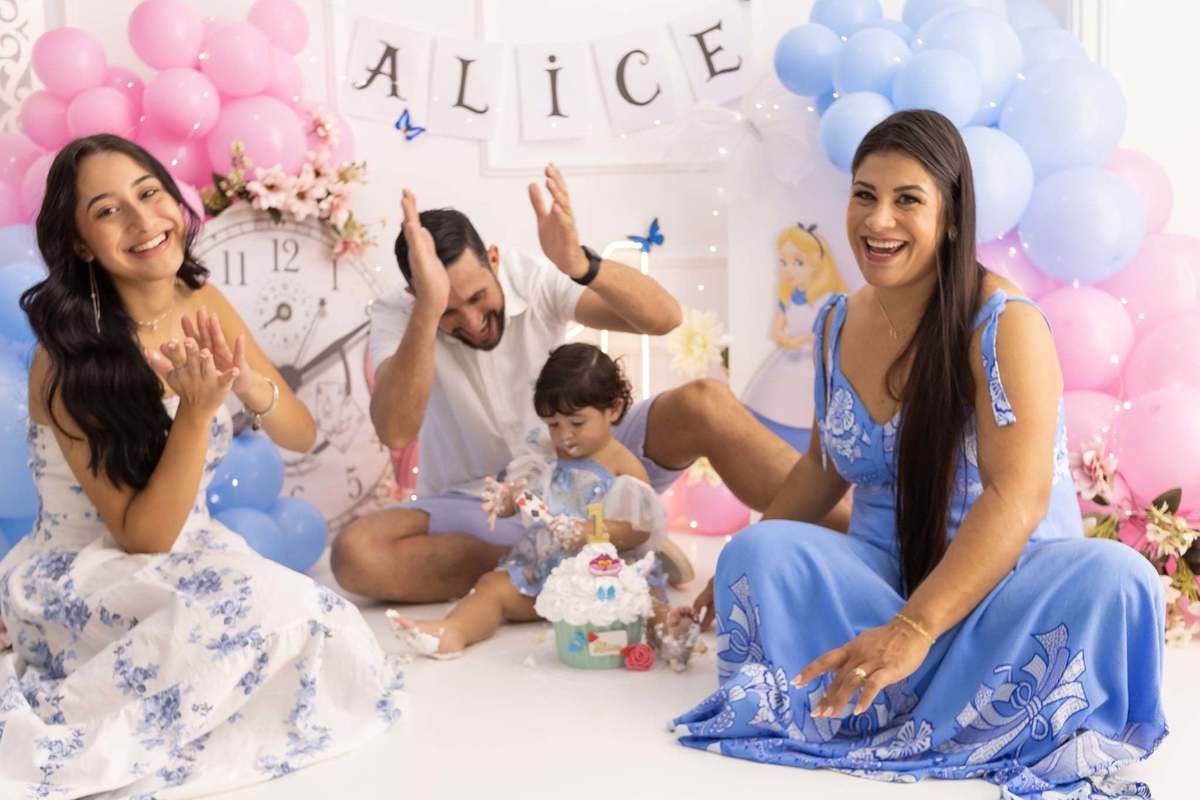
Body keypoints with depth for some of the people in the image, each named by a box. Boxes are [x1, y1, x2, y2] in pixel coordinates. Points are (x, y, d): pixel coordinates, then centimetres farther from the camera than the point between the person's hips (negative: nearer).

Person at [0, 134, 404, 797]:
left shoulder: (202, 304, -2)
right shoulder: (71, 359, -20)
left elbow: (300, 436, 2)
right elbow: (143, 536, -18)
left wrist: (249, 384, -20)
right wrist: (198, 410, -29)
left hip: (186, 552, 7)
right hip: (77, 574, -7)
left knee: (324, 643, -17)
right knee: (273, 605, -31)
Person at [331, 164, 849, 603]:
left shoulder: (536, 279, -11)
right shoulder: (395, 317, -14)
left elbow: (663, 317, -23)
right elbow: (394, 432, -34)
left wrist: (582, 265, -41)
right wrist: (429, 310, -47)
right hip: (478, 506, 0)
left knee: (705, 405, -24)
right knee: (356, 554, -32)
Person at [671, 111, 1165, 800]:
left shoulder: (1005, 324, -14)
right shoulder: (838, 326, 5)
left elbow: (1017, 497, -24)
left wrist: (914, 629, -33)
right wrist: (748, 564, 15)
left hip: (1004, 581, -4)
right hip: (882, 575, 4)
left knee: (1113, 578, -34)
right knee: (757, 554, -24)